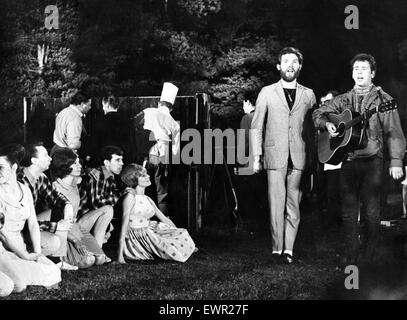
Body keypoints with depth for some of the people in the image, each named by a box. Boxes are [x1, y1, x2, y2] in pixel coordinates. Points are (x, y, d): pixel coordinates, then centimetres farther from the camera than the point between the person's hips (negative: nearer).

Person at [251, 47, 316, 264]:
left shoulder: (308, 95, 12)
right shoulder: (267, 93, 7)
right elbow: (257, 126, 7)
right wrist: (256, 156, 0)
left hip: (300, 158, 2)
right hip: (275, 156, -2)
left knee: (294, 205, 1)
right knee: (276, 204, -5)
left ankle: (288, 248, 5)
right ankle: (277, 248, 1)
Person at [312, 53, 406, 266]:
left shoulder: (383, 100, 1)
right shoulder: (344, 100, 13)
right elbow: (318, 113, 19)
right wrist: (327, 124, -4)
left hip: (372, 161, -3)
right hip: (348, 160, 4)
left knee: (371, 212, -4)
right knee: (348, 210, 4)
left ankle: (369, 254, 8)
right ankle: (349, 255, 10)